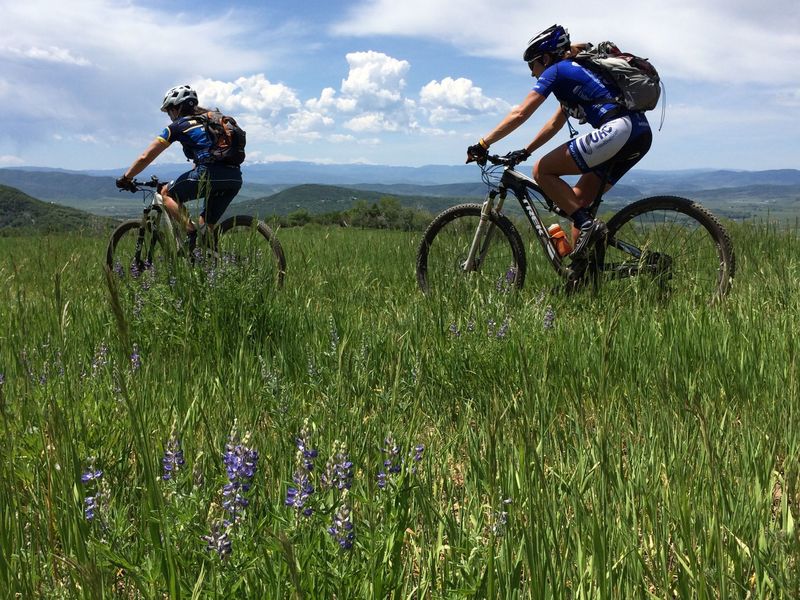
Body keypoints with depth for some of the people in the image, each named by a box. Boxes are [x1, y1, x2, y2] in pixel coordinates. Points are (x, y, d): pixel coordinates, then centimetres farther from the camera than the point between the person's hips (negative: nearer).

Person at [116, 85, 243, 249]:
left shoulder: (178, 126, 11)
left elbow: (145, 157, 14)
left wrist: (125, 179, 26)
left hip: (210, 174, -6)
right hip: (235, 178, 7)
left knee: (167, 193, 15)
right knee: (207, 226, 21)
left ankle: (191, 233, -4)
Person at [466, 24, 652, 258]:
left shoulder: (555, 71, 4)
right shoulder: (576, 70, 30)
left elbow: (519, 114, -3)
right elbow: (556, 123, 36)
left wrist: (483, 144, 3)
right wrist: (525, 151, 36)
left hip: (617, 131, -10)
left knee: (542, 171, -2)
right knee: (579, 199, 16)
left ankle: (587, 224, -10)